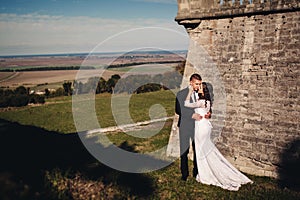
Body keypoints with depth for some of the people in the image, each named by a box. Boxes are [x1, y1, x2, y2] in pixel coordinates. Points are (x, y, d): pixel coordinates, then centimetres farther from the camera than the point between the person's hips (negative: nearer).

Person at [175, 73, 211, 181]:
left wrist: (208, 113, -10)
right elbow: (178, 110, -14)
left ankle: (197, 172, 25)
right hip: (185, 126, -3)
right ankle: (184, 174, 19)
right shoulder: (181, 94, -7)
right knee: (184, 151, 6)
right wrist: (193, 115, -23)